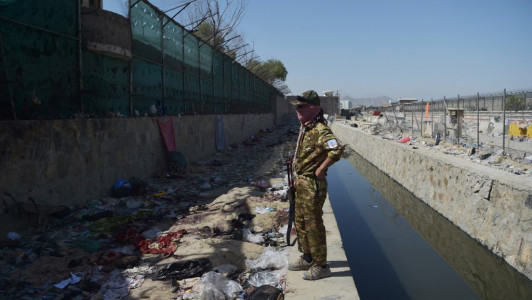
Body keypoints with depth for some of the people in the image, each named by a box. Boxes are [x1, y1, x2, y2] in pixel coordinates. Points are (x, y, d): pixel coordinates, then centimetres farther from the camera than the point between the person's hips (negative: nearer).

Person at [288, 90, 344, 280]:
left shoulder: (320, 130, -21)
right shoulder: (305, 128, 10)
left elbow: (337, 150, -37)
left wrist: (320, 170, -25)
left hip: (312, 185, -10)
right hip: (301, 183, 10)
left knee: (313, 225, 0)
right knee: (300, 222, 20)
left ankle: (321, 266, 13)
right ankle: (307, 258, 35)